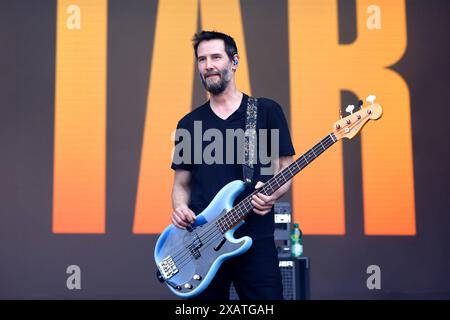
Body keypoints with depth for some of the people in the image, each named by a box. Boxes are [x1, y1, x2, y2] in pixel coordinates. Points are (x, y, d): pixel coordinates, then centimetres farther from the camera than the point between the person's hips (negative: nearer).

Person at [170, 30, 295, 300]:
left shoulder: (267, 111, 4)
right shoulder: (189, 124, 12)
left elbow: (286, 169, 4)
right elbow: (181, 183, 15)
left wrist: (272, 194, -16)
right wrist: (180, 208, -5)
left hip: (255, 239, -2)